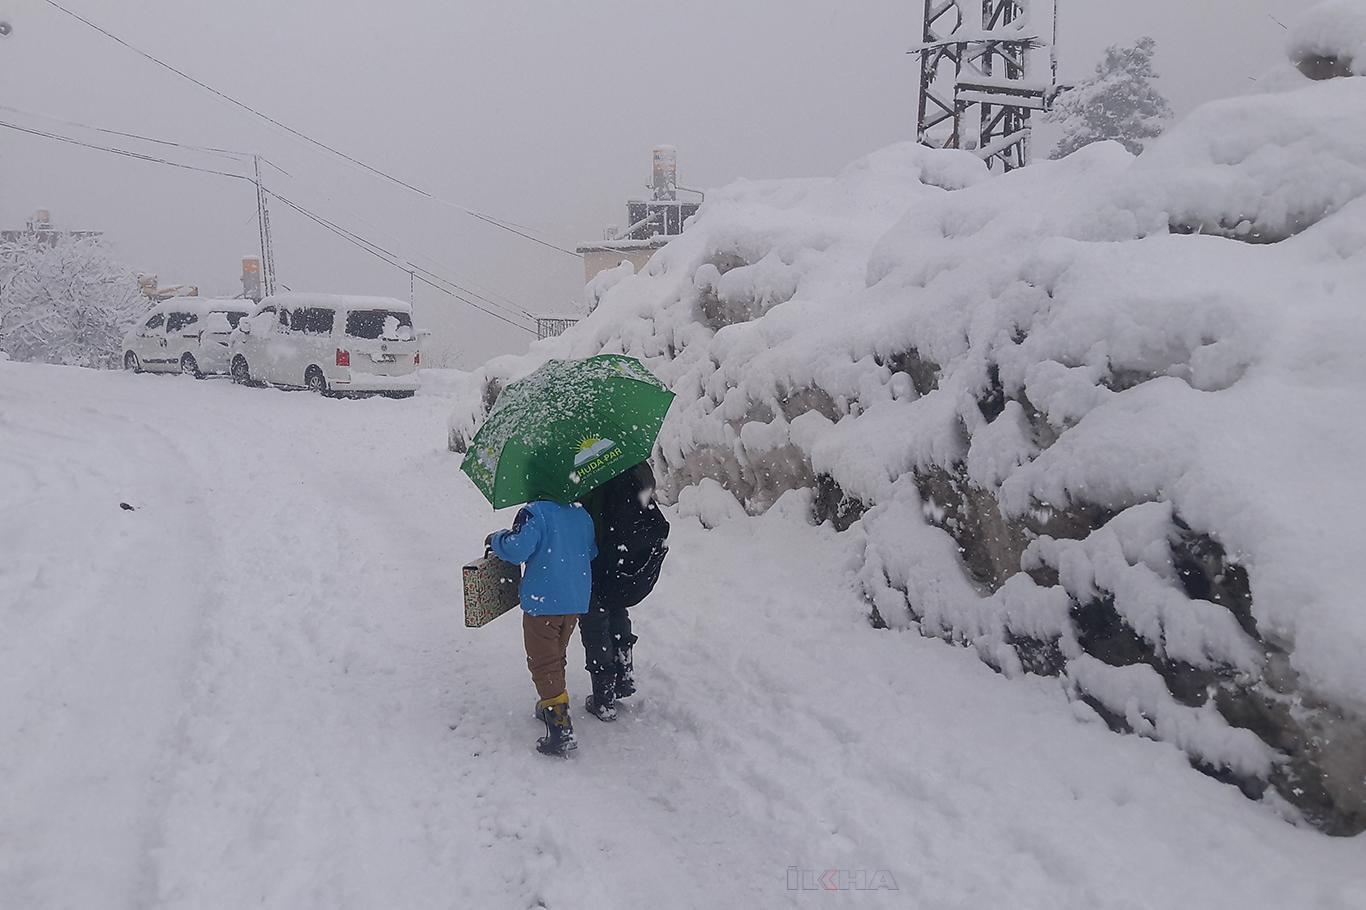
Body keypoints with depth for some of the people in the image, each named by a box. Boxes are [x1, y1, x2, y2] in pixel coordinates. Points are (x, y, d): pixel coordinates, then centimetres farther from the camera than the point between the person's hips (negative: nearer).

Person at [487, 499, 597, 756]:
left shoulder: (535, 512, -15)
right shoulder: (582, 514, 5)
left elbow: (517, 549, -24)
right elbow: (592, 551, 15)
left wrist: (496, 539, -4)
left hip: (543, 602, -7)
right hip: (576, 602, 7)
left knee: (543, 664, -1)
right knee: (557, 657, 25)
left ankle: (560, 728, -8)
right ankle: (552, 705, 40)